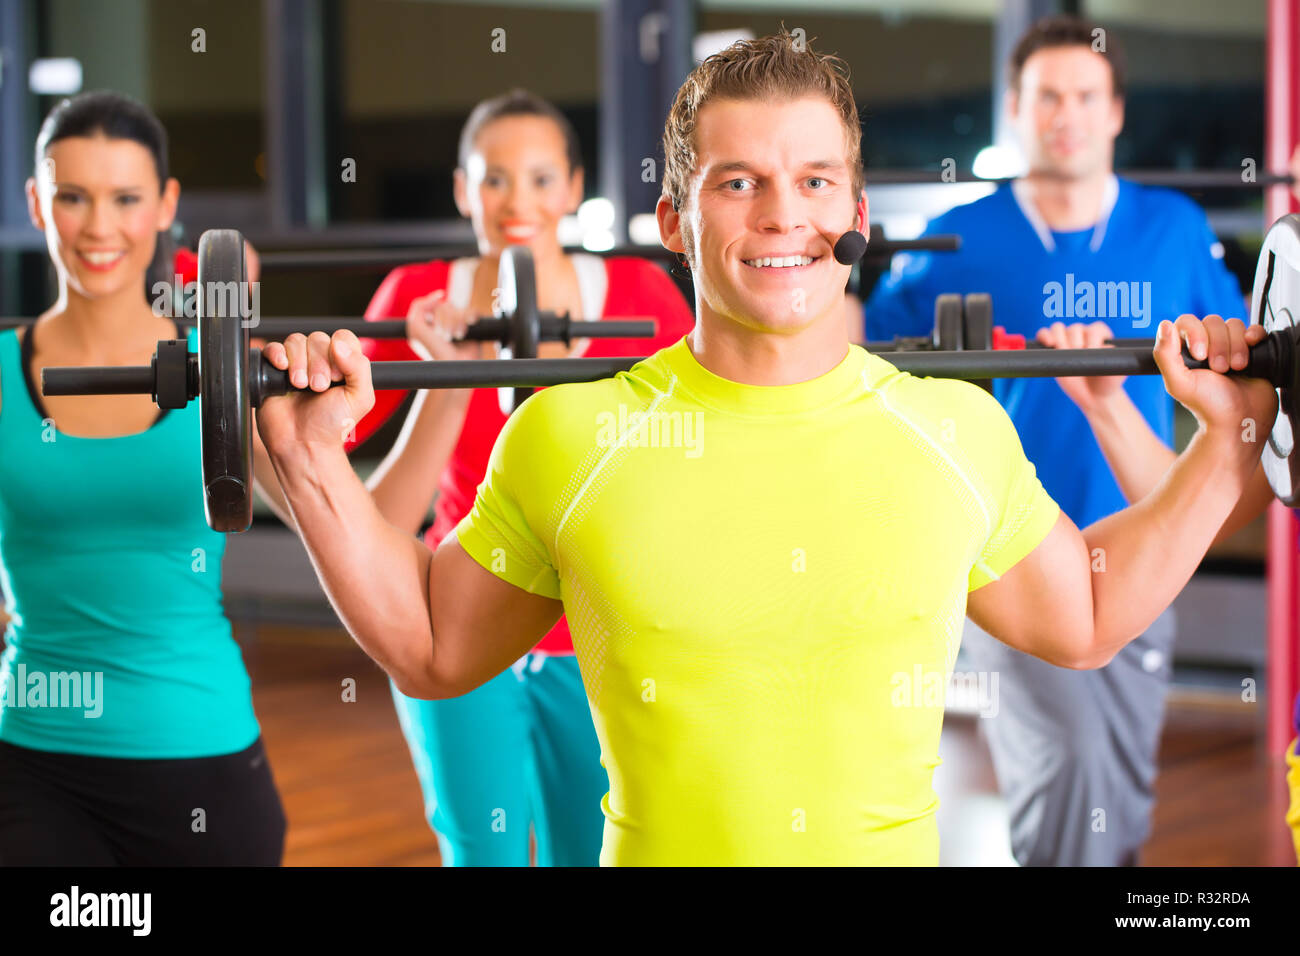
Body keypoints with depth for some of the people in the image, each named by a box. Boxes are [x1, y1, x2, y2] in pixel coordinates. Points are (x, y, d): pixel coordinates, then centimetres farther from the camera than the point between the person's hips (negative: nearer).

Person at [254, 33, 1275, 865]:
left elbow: (1084, 618, 14)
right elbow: (428, 646, 6)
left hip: (898, 848, 2)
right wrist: (313, 456, -3)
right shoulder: (570, 435, -6)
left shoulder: (959, 428, -1)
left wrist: (1228, 437, 9)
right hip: (658, 849, -1)